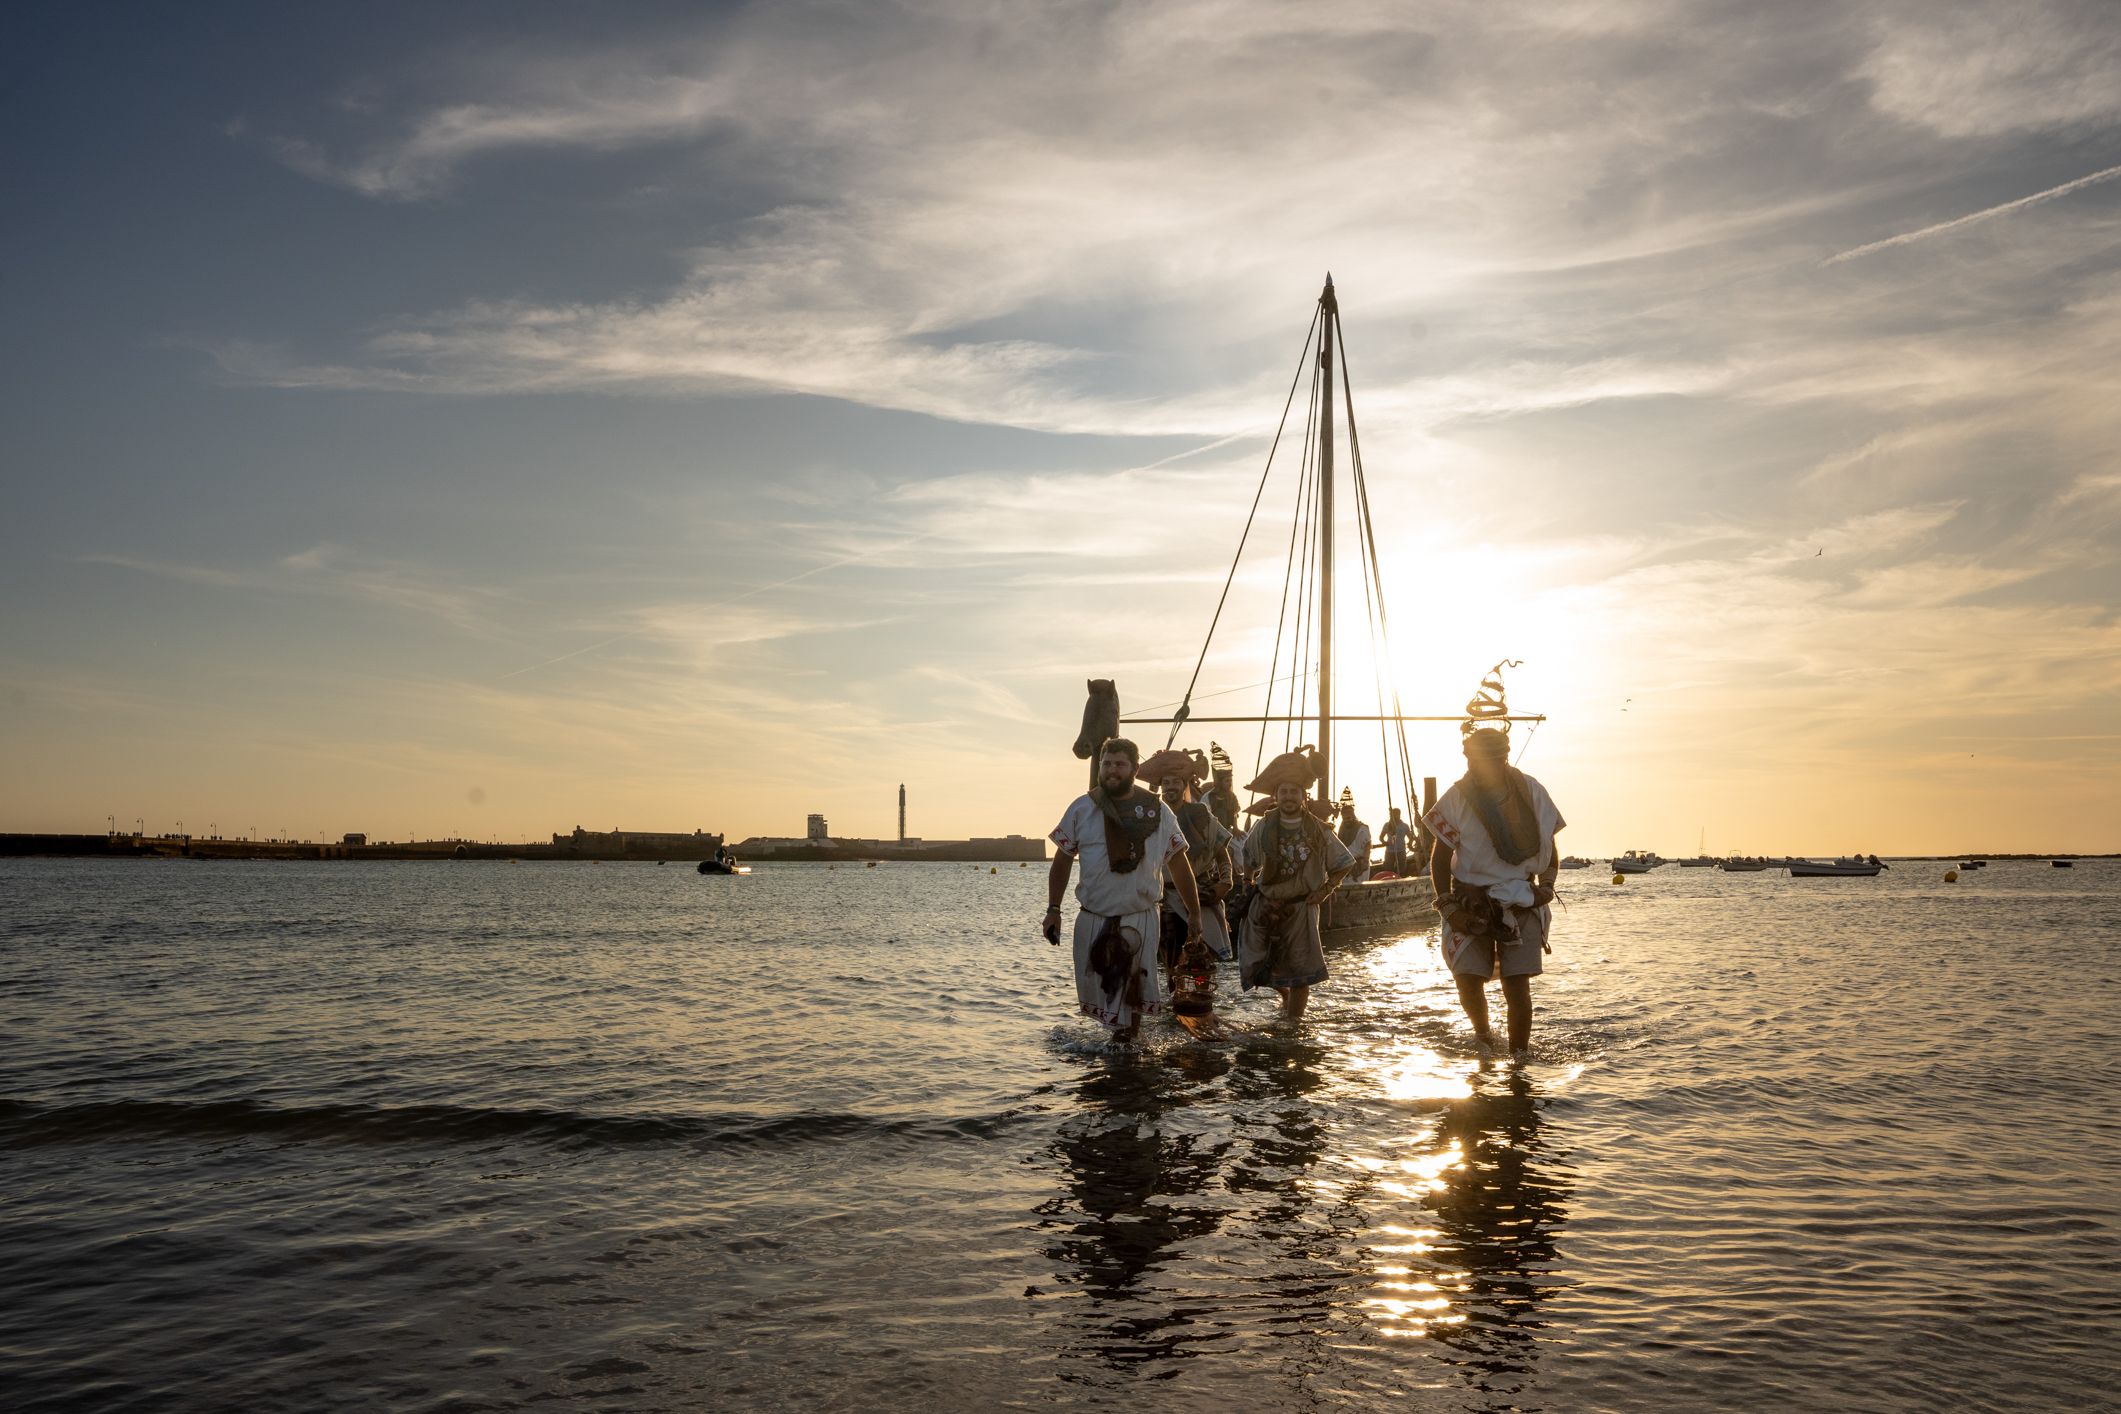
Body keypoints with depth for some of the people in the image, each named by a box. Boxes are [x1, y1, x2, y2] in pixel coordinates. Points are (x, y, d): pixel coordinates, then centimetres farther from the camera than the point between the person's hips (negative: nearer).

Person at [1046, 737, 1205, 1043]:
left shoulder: (1158, 813, 0)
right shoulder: (1081, 809, 0)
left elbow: (1179, 865, 6)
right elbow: (1062, 861, 6)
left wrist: (1194, 913, 6)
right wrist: (1053, 910, 1)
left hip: (1140, 919, -1)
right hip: (1092, 918, 1)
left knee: (1130, 996, -1)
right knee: (1095, 995, 7)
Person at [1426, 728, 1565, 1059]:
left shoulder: (1531, 793, -2)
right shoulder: (1458, 798, -7)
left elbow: (1549, 848, 10)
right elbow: (1440, 858, 0)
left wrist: (1546, 889, -1)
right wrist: (1448, 905, -6)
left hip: (1520, 907, 1)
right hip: (1471, 906, 0)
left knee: (1518, 988, -4)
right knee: (1468, 982, -6)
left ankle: (1519, 1057, 9)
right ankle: (1483, 1036, 24)